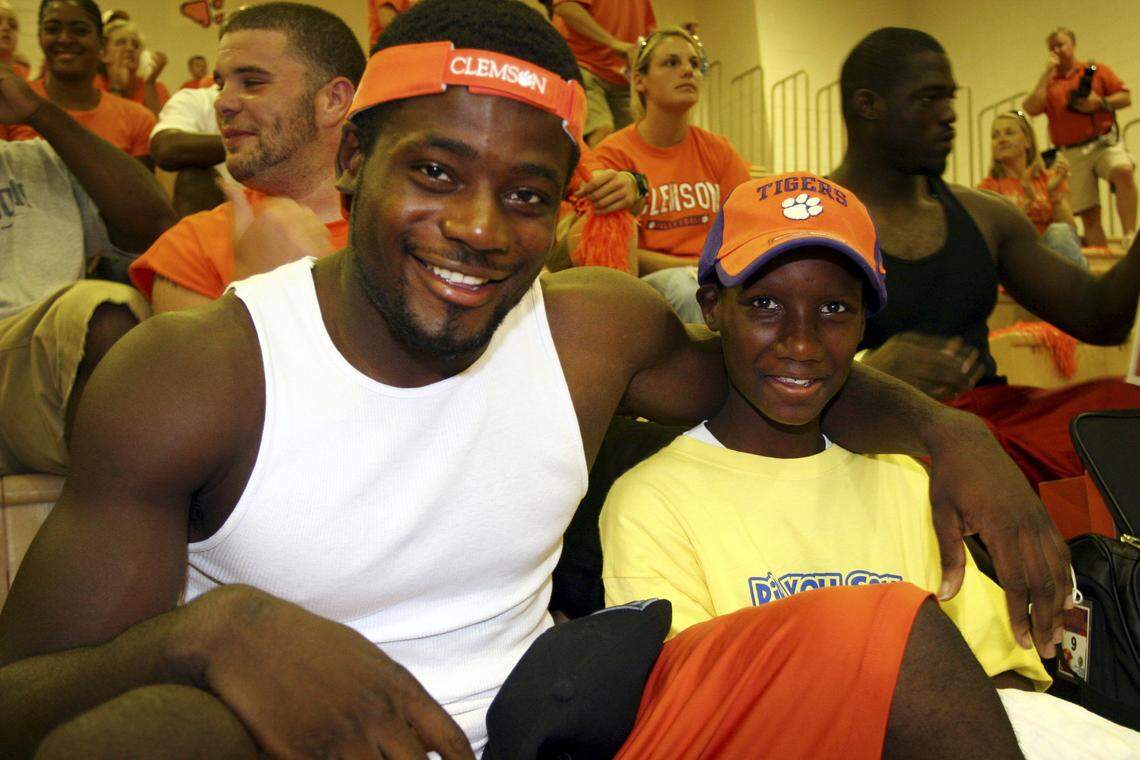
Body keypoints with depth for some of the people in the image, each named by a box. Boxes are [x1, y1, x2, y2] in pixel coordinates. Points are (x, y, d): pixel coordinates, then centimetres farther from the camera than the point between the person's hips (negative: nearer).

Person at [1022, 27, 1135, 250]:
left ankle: (1130, 238, -33)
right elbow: (1031, 108, -8)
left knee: (1124, 172, -33)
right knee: (1089, 215, 1)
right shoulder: (1048, 82, 12)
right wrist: (1047, 72, -3)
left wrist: (1099, 102, -11)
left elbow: (1126, 97, 7)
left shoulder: (1096, 70, 10)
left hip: (1104, 142, -1)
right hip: (1072, 153, 2)